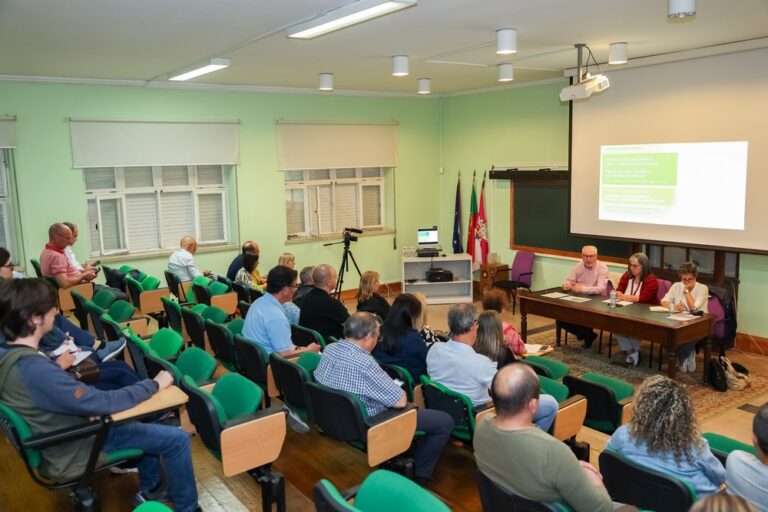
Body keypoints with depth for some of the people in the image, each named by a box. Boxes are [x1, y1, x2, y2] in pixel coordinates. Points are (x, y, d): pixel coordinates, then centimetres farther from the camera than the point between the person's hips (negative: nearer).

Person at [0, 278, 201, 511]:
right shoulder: (34, 369, -36)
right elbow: (104, 403, -30)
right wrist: (154, 384, -18)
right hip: (74, 451, -9)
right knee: (177, 439, -7)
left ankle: (149, 490, 33)